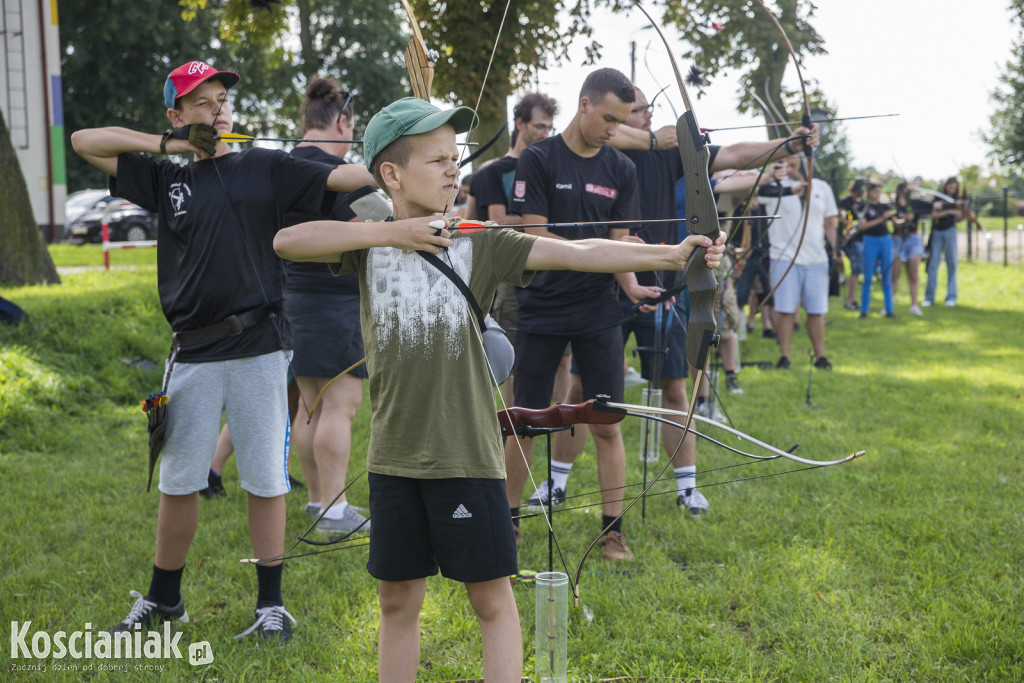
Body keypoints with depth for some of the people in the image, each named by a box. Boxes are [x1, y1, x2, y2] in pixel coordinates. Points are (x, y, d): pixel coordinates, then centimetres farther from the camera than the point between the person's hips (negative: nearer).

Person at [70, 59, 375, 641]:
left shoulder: (265, 168, 7)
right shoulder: (165, 179, 12)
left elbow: (341, 178, -3)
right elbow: (85, 142, 10)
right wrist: (169, 144, 4)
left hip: (259, 346, -2)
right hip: (193, 352, 2)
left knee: (266, 479, 3)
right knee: (178, 480, 10)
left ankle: (272, 604, 15)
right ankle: (164, 598, 26)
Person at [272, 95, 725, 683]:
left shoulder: (479, 243, -2)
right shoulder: (371, 243, 3)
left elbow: (579, 253, -12)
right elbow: (286, 241, -11)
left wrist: (673, 255, -23)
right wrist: (389, 233, -15)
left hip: (467, 456, -2)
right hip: (394, 455, 2)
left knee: (492, 597, 5)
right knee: (398, 599, 13)